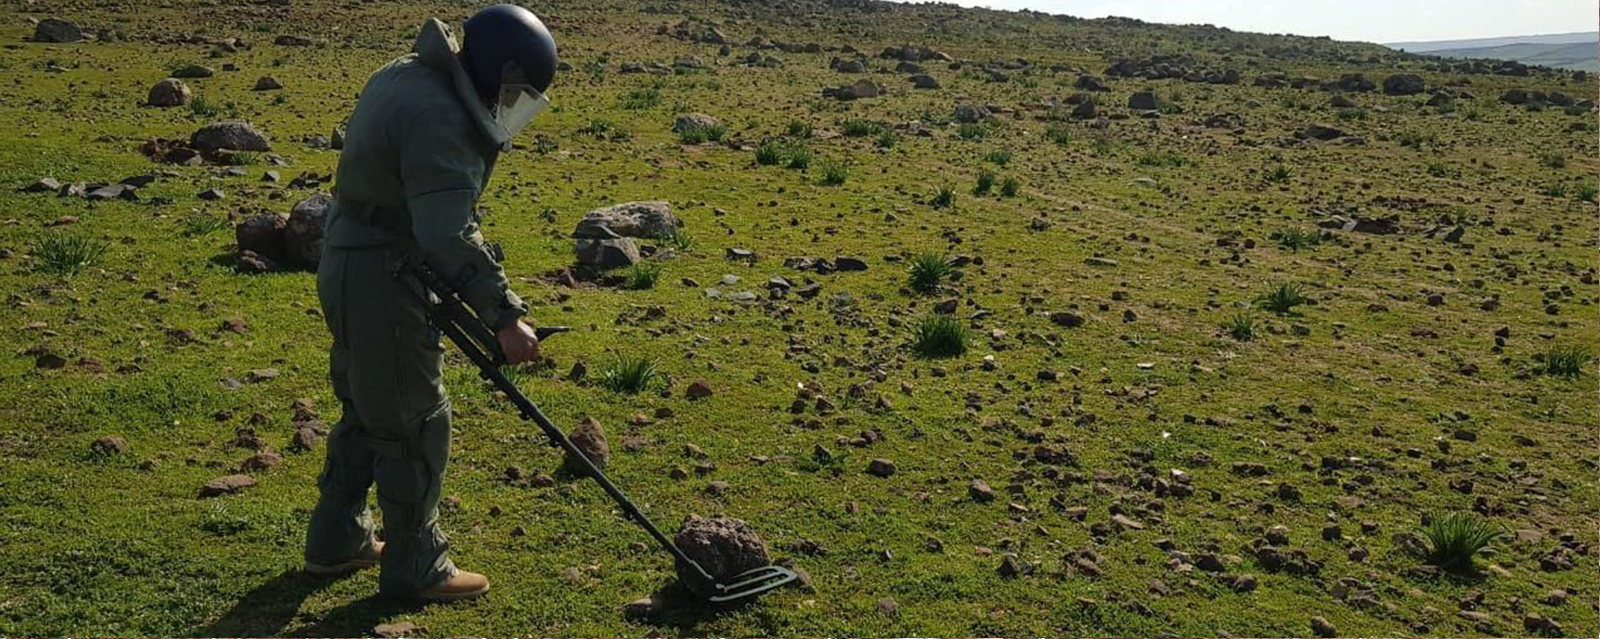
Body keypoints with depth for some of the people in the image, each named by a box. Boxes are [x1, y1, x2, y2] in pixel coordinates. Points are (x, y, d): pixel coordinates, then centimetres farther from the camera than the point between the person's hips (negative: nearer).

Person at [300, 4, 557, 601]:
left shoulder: (406, 75, 9)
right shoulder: (438, 117, -24)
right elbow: (449, 235, -29)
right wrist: (504, 314, -27)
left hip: (349, 265, 10)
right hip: (381, 283, -10)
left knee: (367, 411, 21)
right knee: (415, 425, 2)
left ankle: (337, 541, 35)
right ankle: (415, 568, 16)